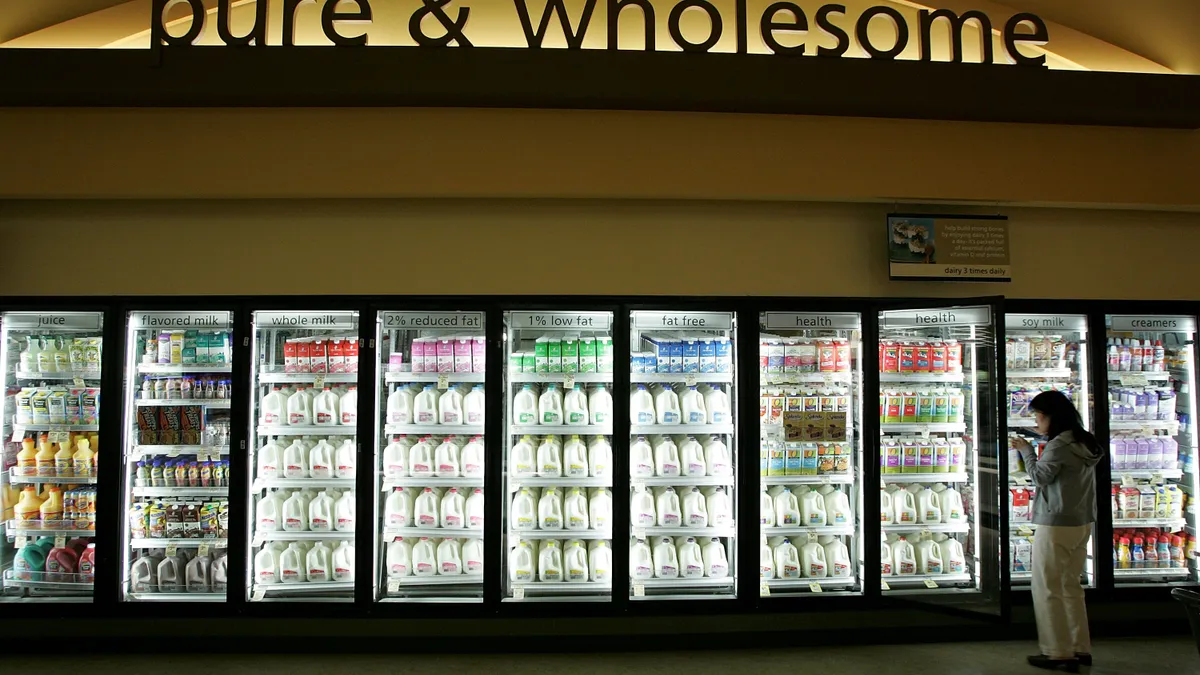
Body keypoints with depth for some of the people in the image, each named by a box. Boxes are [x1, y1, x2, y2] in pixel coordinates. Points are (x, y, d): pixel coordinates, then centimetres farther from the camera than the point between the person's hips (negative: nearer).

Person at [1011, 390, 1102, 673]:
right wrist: (1034, 452, 9)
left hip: (1056, 526, -9)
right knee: (1071, 586, 16)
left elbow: (1040, 477, -8)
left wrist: (1026, 451, 2)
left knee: (1048, 589, 0)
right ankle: (1080, 649, 19)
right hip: (1082, 524, 9)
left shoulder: (1059, 445, -17)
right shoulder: (1085, 443, 11)